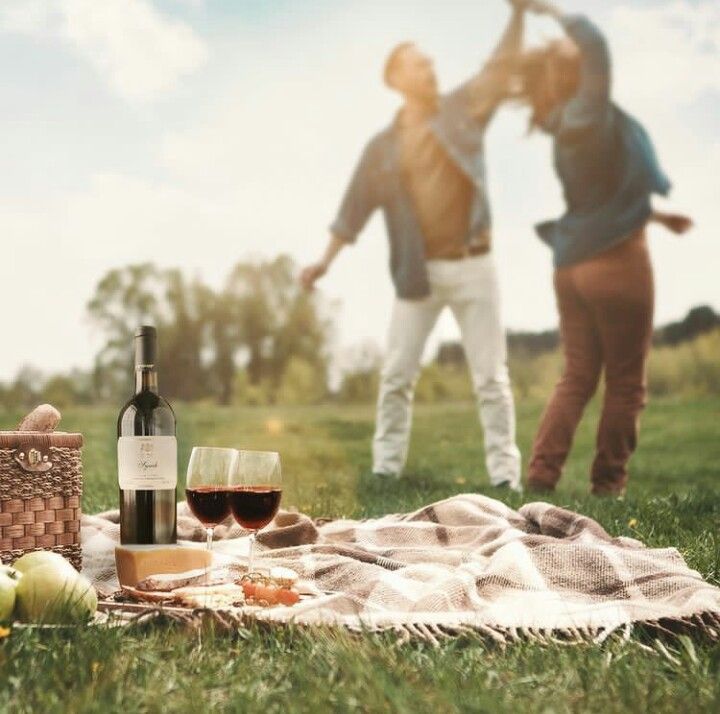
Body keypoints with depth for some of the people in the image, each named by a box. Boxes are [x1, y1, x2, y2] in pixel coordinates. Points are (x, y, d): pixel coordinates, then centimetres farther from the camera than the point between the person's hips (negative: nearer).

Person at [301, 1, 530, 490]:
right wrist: (326, 259, 1)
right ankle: (385, 470, 10)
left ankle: (505, 474, 5)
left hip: (472, 266, -1)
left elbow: (500, 70, -2)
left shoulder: (462, 111, 4)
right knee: (397, 374, 2)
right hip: (419, 272, 1)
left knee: (491, 375, 1)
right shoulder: (383, 147, 5)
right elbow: (357, 205, 6)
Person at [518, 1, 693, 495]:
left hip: (575, 266, 8)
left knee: (578, 378, 13)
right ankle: (608, 485, 9)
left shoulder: (564, 131, 10)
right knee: (625, 384, 4)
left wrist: (658, 214, 25)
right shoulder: (585, 117, -14)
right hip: (617, 263, -8)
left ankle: (542, 474, 5)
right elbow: (594, 45, -25)